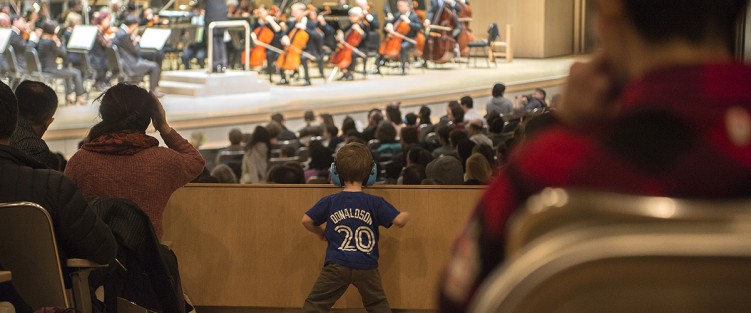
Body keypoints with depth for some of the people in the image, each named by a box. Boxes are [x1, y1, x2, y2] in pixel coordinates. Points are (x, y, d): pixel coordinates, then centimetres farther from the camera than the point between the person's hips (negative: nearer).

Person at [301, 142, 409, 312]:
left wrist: (320, 233, 20)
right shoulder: (375, 203, -4)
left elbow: (306, 220, 1)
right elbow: (399, 221, -9)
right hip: (366, 267, 1)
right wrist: (406, 215, 15)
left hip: (336, 266, -1)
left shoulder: (329, 202, -2)